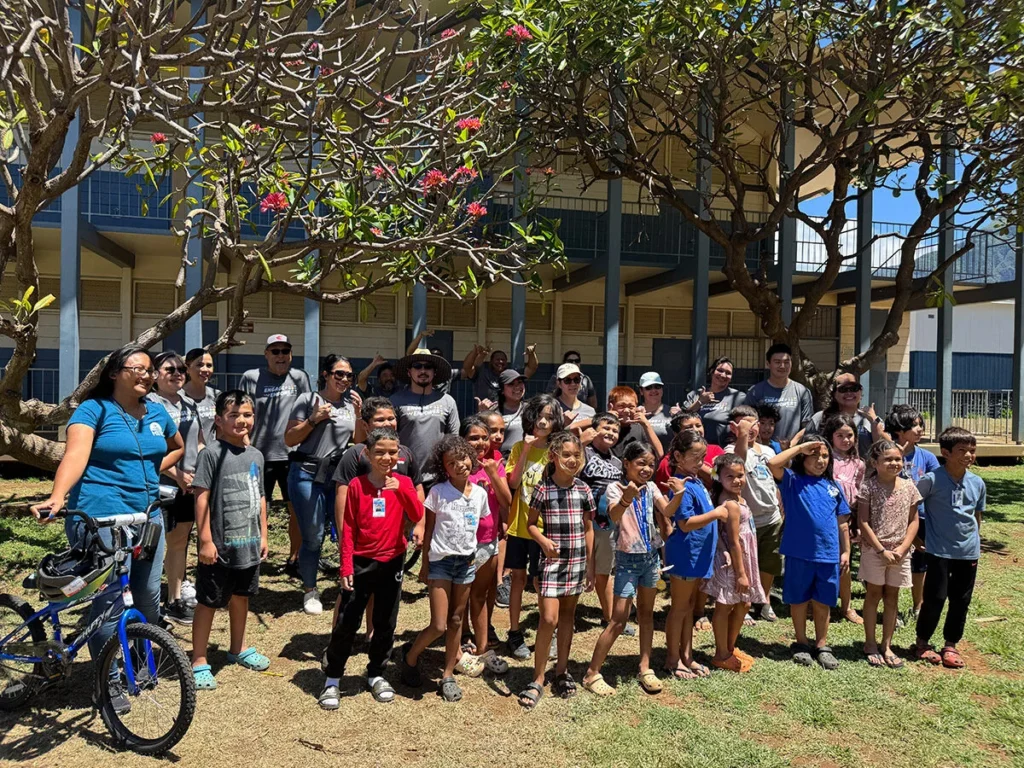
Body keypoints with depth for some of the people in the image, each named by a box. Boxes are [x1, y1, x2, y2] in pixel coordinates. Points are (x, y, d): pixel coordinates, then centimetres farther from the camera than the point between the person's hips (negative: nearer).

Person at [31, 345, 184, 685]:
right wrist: (57, 497, -37)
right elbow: (75, 456, -21)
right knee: (109, 600, -2)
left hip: (147, 515, 6)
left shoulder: (157, 412, 12)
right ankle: (108, 680, 15)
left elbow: (179, 447, 29)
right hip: (102, 519, -6)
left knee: (149, 595, 13)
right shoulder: (94, 409, -6)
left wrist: (153, 471, 12)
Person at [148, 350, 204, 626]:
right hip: (160, 485, -7)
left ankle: (175, 601, 24)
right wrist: (176, 474, -16)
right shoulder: (149, 404, -7)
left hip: (188, 486, 7)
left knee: (179, 542, 14)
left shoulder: (190, 406, 14)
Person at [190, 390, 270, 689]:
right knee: (208, 602, 4)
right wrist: (205, 540, -16)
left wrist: (263, 536, 13)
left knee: (241, 596, 20)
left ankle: (238, 648, 37)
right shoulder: (212, 453, -12)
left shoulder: (255, 455, 7)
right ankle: (199, 661, 16)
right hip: (219, 545, -6)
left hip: (248, 543, 6)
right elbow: (201, 498, -14)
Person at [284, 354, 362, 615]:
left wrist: (359, 414, -1)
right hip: (308, 475, -3)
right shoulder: (308, 399, -1)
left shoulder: (351, 403, 12)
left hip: (340, 476, 4)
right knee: (313, 538, 1)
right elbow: (289, 439, -3)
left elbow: (360, 442, 11)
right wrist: (314, 419, -14)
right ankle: (310, 591, 20)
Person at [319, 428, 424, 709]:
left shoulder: (403, 483, -2)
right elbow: (348, 529, -3)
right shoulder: (357, 485, -5)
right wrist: (346, 567, -7)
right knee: (347, 622, 3)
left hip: (392, 562, 2)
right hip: (361, 562, -2)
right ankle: (332, 679, 17)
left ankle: (376, 674, 29)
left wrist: (401, 488, -29)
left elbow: (417, 516, -17)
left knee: (386, 623, 12)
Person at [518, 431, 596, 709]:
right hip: (552, 560, -3)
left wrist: (590, 566, 8)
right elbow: (531, 524, 0)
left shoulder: (583, 490, 2)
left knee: (568, 615, 13)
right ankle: (537, 681, 3)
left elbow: (588, 529, 8)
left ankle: (561, 671, 27)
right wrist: (543, 540, -21)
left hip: (577, 561, 4)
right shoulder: (543, 489, -7)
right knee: (548, 618, -8)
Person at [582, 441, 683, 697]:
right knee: (619, 620, -5)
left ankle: (645, 668, 23)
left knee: (646, 613, 12)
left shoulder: (651, 487, 3)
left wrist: (679, 494, -29)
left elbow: (667, 512, -10)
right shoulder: (615, 488, -12)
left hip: (651, 556, 6)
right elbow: (614, 515, -31)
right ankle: (592, 674, 4)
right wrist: (626, 498, -52)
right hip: (628, 559, -5)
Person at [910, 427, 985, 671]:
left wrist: (975, 543, 15)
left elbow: (977, 515, 13)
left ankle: (950, 646, 25)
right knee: (935, 598, 1)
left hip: (968, 552, 5)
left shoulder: (977, 483, 1)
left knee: (961, 601, 11)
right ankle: (921, 643, 18)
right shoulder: (932, 480, -15)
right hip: (940, 551, -5)